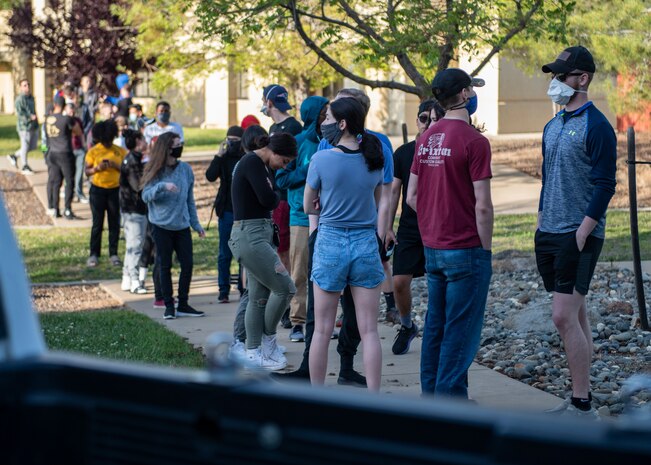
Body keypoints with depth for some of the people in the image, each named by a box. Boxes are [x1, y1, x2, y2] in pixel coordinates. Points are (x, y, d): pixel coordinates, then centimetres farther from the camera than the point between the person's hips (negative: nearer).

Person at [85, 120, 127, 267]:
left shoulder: (120, 151, 2)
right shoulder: (93, 151, -2)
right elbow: (87, 171, -1)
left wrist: (116, 166, -15)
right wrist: (97, 168, -20)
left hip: (115, 190, 2)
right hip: (98, 190, -1)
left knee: (114, 223, 4)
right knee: (97, 223, -1)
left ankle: (113, 254, 11)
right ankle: (93, 255, 5)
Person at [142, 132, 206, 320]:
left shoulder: (186, 169, 4)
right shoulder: (155, 171, -4)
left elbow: (190, 199, 11)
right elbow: (146, 196, -11)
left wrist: (195, 223, 10)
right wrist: (162, 186, -28)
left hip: (182, 225, 3)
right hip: (161, 225, -3)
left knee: (187, 265, 0)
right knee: (165, 266, 3)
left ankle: (183, 304, 11)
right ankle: (169, 306, 11)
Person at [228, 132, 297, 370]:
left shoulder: (265, 168, 16)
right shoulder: (252, 163, -13)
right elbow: (267, 199, -23)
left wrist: (275, 245, 19)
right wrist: (278, 196, 0)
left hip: (262, 235, 10)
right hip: (249, 236, -10)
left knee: (259, 297, 10)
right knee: (285, 288, -9)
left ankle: (253, 353, 14)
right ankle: (268, 340, 6)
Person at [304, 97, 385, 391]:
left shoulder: (321, 160, -10)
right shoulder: (373, 160, 2)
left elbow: (308, 206, 1)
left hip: (330, 244, -3)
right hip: (366, 245, 3)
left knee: (322, 330, 7)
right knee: (369, 331, 3)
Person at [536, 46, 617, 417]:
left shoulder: (596, 127, -11)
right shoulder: (553, 127, 14)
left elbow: (604, 185, -15)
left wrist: (581, 233, -19)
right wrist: (541, 223, 15)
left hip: (578, 237, -8)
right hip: (550, 234, 8)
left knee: (564, 317, -12)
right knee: (577, 314, 12)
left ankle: (582, 406, -7)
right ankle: (582, 397, 17)